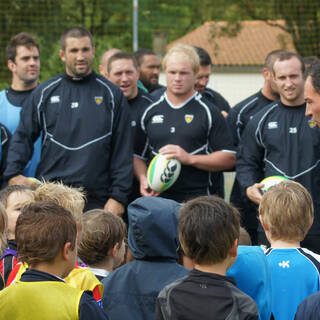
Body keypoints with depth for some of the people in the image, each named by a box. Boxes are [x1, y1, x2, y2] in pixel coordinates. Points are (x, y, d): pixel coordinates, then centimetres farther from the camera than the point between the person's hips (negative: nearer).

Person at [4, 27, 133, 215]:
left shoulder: (111, 94, 7)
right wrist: (14, 173, -4)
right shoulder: (45, 93, 11)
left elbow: (123, 149, 5)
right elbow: (23, 137, 13)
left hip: (96, 199, -1)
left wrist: (118, 196, -2)